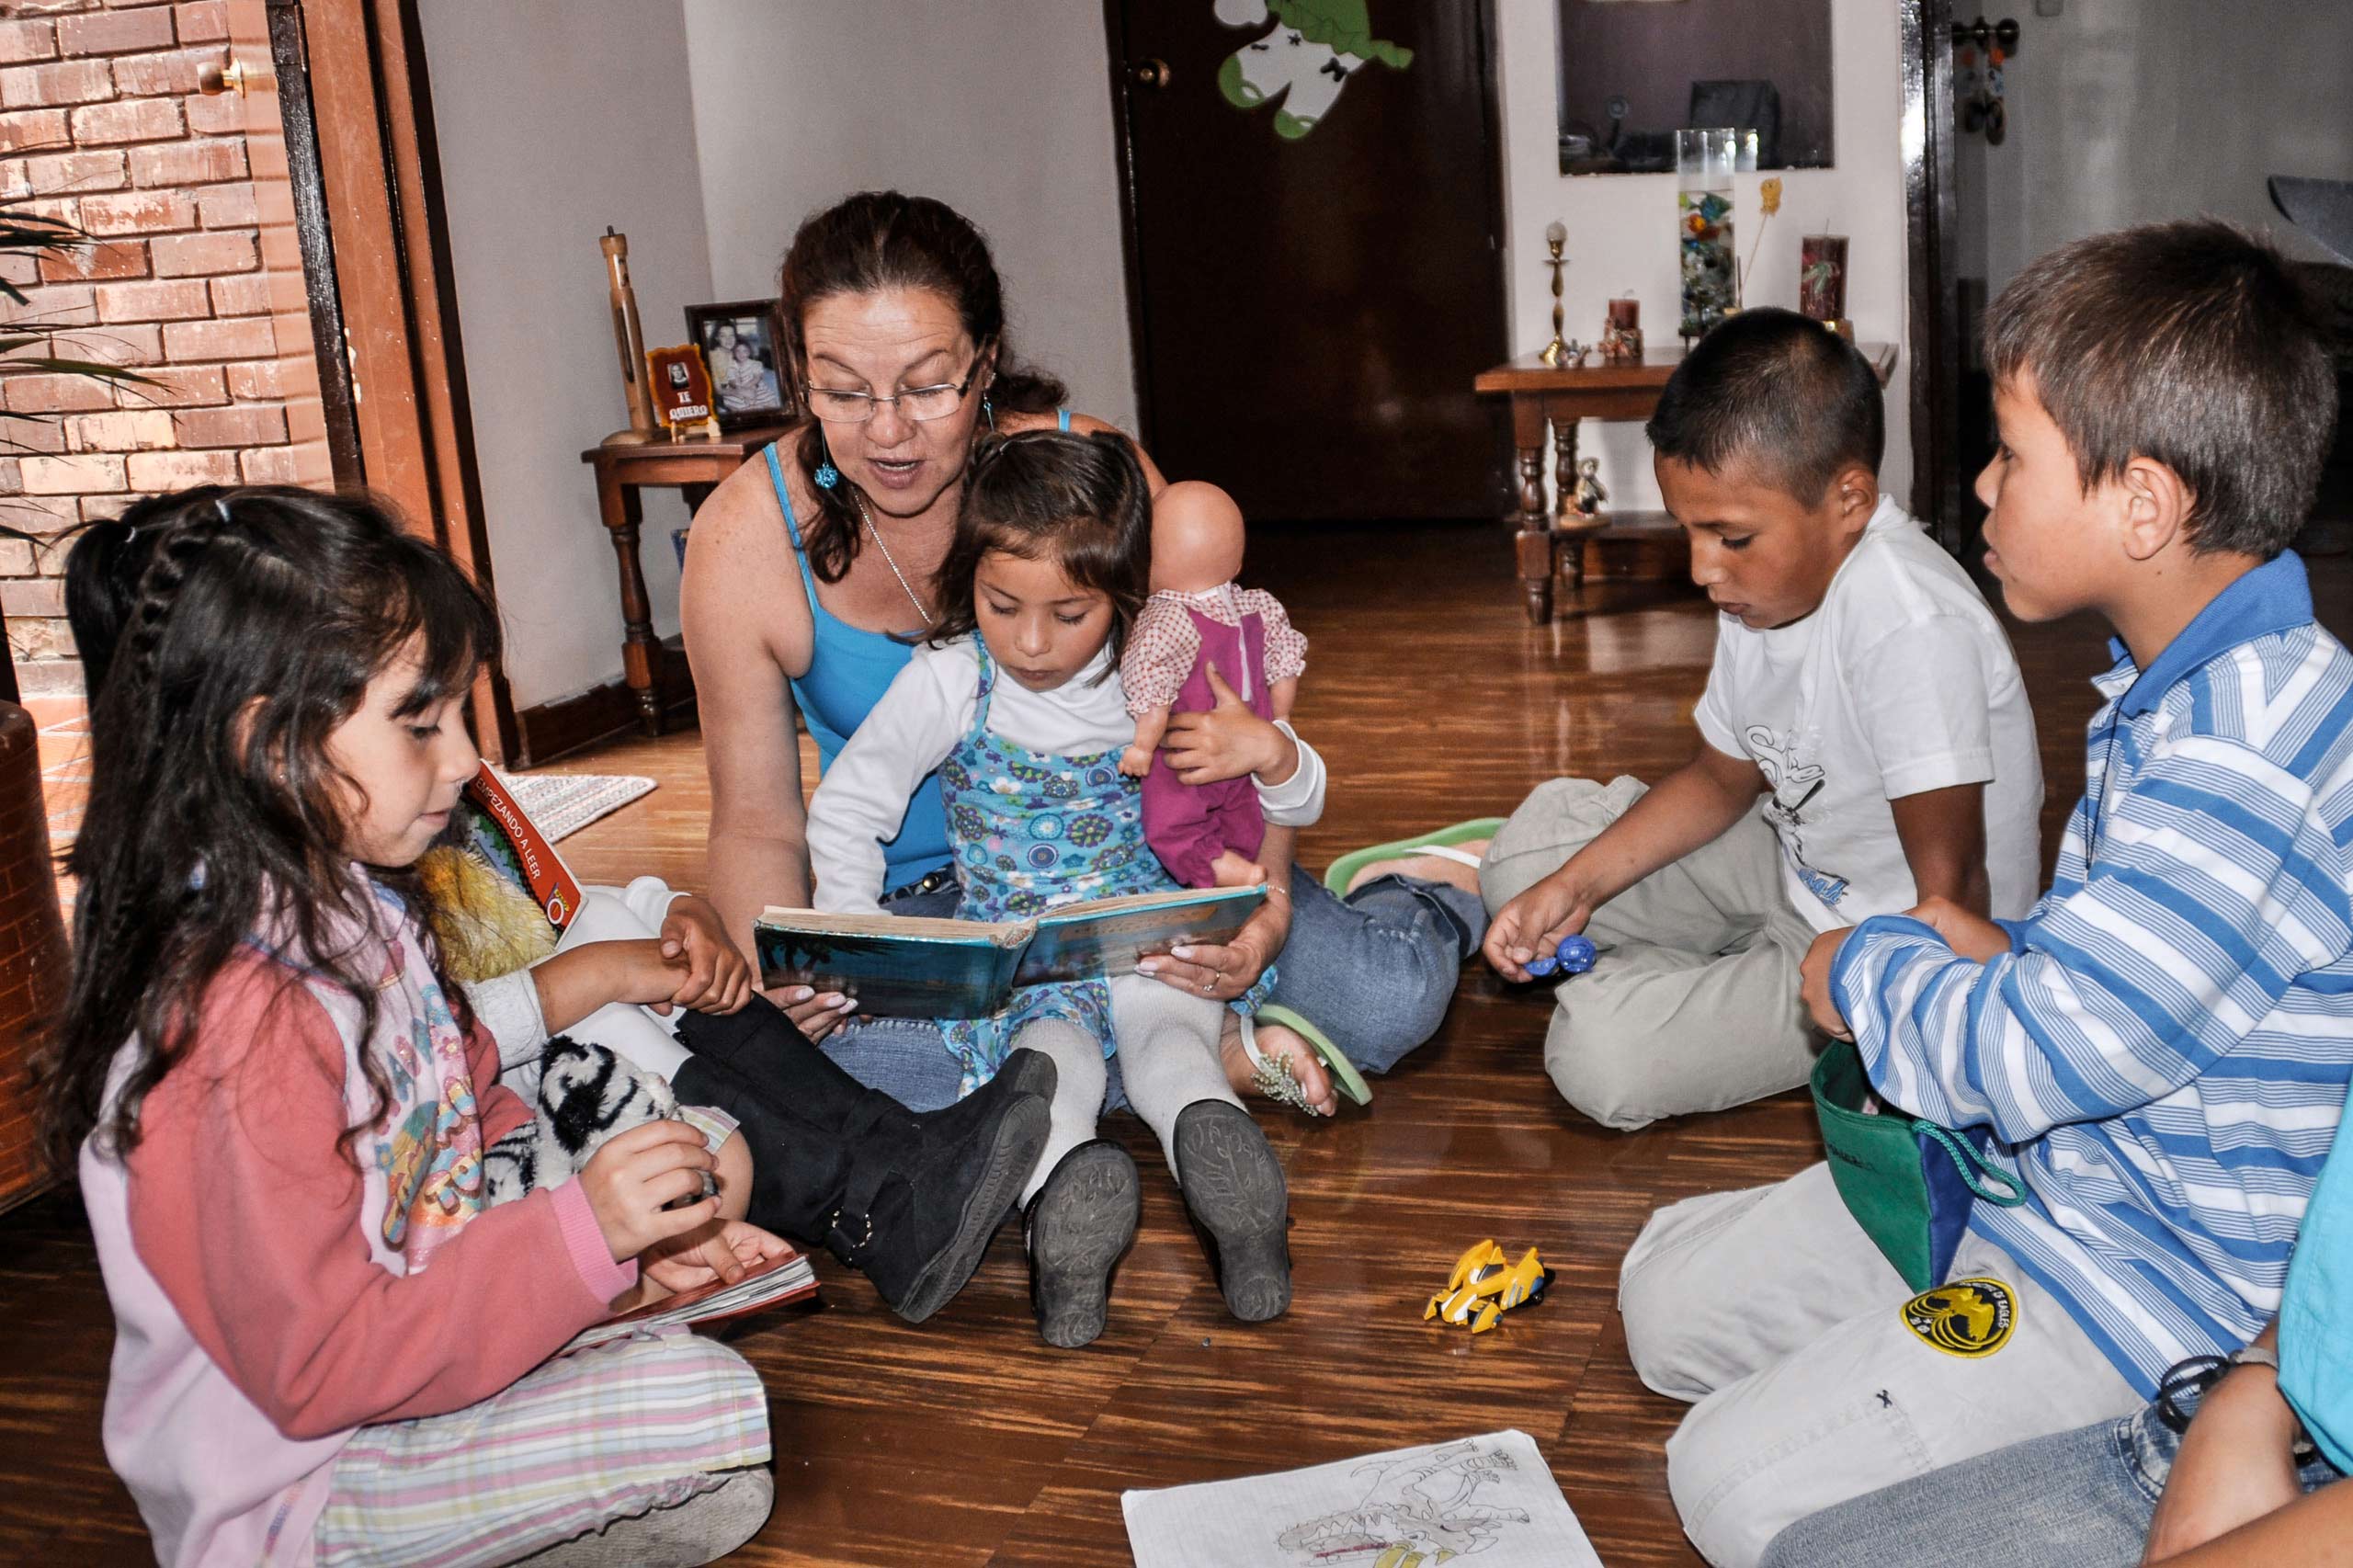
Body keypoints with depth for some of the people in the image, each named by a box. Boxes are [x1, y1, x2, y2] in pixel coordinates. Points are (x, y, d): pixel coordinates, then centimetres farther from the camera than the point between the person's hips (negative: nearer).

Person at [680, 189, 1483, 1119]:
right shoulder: (747, 537, -13)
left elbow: (1229, 732, -8)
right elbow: (757, 821, -5)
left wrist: (1264, 911, -28)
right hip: (926, 897, 1)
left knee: (1390, 999, -24)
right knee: (841, 1070, -34)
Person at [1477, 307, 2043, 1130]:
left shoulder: (1912, 629, -32)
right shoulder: (1770, 585, -3)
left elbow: (1951, 889, -30)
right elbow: (1722, 777, 11)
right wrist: (1575, 887, 0)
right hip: (1798, 869, 9)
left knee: (1601, 1053, -23)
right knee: (1535, 843, 10)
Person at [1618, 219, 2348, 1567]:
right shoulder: (2170, 687, 5)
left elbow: (2042, 1053, -32)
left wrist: (1867, 974, -12)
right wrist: (1998, 956, -2)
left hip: (2147, 1277, -10)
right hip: (2034, 1174, 10)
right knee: (1669, 1301, 13)